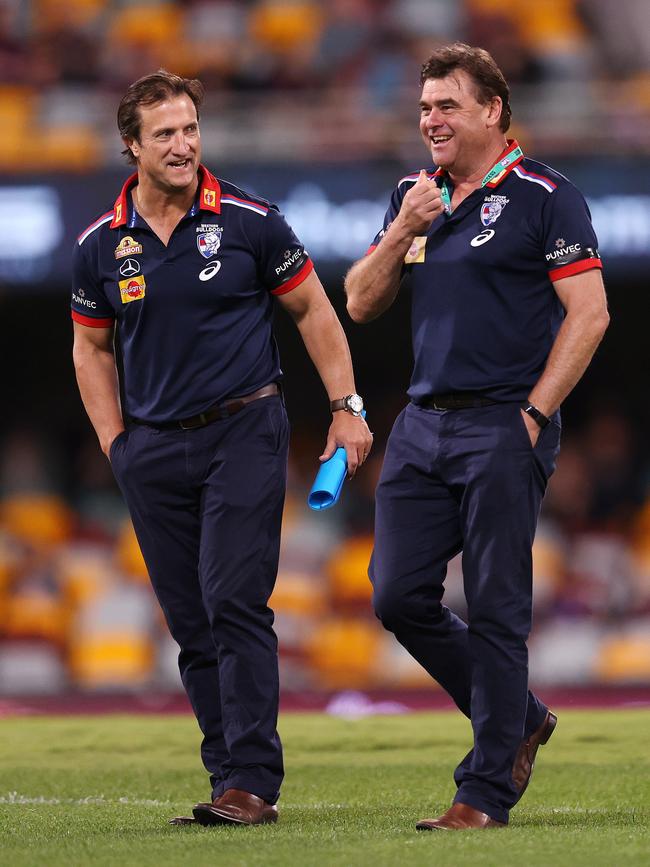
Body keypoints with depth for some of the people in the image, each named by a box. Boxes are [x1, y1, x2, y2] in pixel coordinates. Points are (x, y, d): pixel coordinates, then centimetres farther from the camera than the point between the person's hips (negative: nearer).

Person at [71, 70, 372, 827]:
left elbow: (312, 312, 6)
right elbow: (90, 346, 17)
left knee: (235, 606, -13)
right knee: (190, 622, 4)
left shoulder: (247, 221, -4)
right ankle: (230, 780, 11)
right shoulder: (100, 245, 4)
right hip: (153, 449, 4)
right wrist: (116, 441, 9)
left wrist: (346, 409, 3)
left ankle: (252, 780, -12)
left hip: (243, 431, -4)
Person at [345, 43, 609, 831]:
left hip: (503, 426, -7)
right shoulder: (414, 196, 15)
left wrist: (533, 414, -13)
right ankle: (519, 720, 22)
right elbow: (361, 304, 14)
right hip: (423, 424, 7)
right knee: (399, 597, 4)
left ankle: (487, 791, 1)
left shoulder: (544, 198, -5)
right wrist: (403, 231, -2)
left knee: (495, 612, -5)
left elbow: (588, 314, -9)